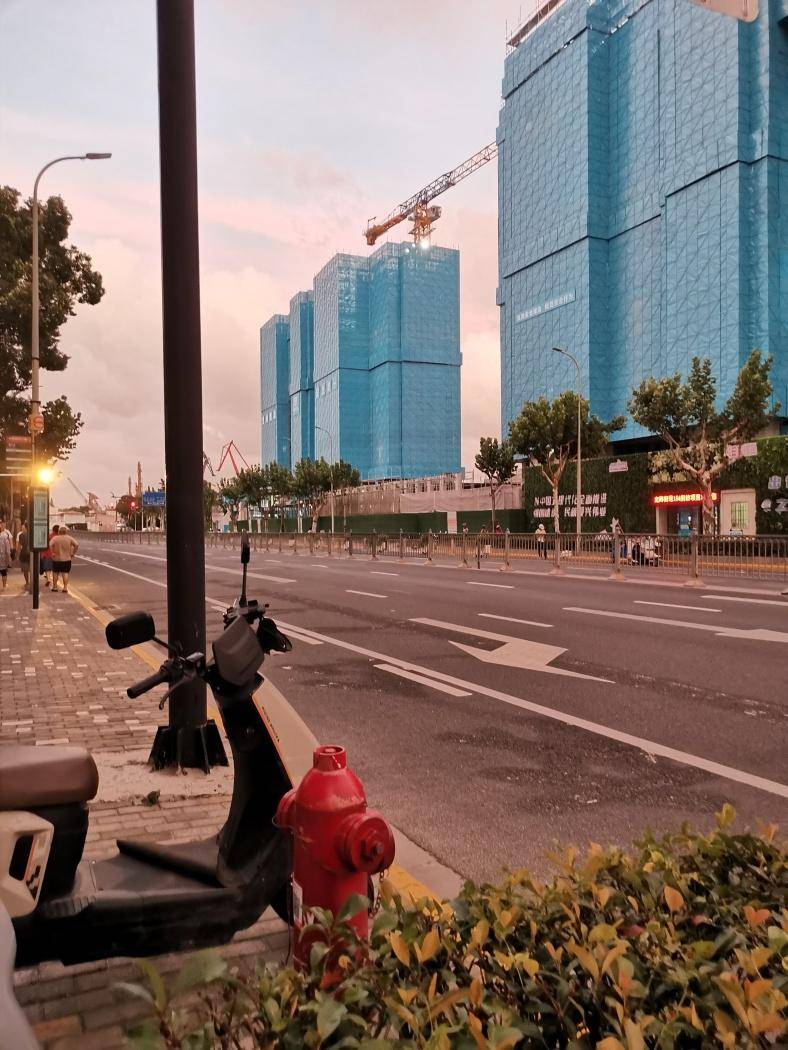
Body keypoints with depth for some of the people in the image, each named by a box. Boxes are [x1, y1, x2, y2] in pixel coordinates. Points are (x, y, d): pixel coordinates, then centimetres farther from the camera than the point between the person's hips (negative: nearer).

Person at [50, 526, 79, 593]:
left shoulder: (55, 538, -5)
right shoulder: (69, 538, -3)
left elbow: (50, 545, -20)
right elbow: (76, 545, -12)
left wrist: (52, 553, -10)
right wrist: (73, 553, -3)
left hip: (56, 559, 0)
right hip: (67, 559, 0)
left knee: (55, 573, 14)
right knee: (65, 573, 4)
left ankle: (54, 587, 21)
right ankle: (65, 588, -2)